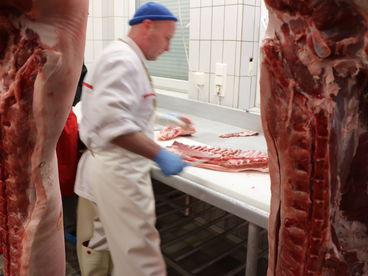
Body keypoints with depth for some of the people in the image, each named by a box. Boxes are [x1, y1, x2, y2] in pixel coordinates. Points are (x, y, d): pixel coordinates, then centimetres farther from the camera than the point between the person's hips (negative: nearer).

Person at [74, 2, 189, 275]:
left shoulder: (124, 56, 16)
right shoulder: (124, 59, -17)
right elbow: (111, 121, -30)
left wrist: (163, 117, 27)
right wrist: (160, 154, -29)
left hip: (107, 167, 10)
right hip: (117, 171, -10)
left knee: (98, 247, 21)